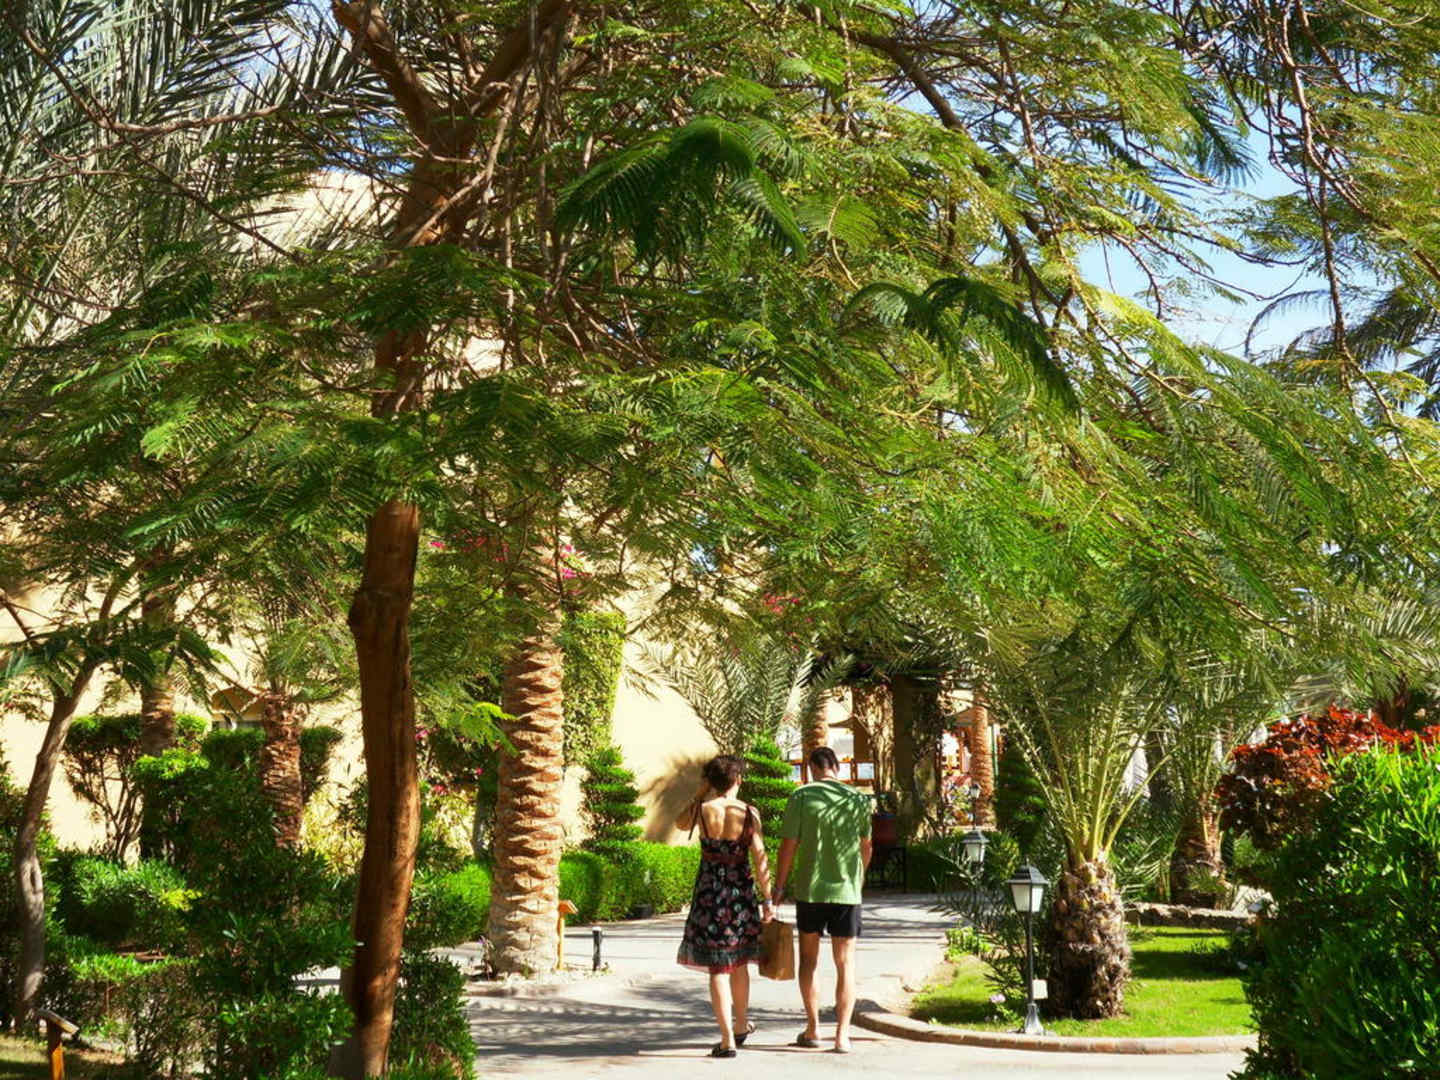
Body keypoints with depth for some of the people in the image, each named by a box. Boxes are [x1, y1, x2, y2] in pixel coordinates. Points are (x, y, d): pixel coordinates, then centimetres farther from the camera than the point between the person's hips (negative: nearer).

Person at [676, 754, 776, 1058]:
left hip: (710, 893, -2)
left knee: (718, 967, 2)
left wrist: (699, 795, 9)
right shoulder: (749, 813, -7)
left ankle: (728, 1040, 0)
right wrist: (768, 901, -1)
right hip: (741, 893, 2)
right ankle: (741, 1025, 37)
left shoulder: (701, 810, -8)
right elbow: (760, 860, -6)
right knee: (739, 961, 21)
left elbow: (681, 824, 15)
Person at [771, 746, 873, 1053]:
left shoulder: (801, 796, -6)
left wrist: (778, 887, 2)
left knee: (809, 959, 15)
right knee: (845, 963, 7)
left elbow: (789, 846, -8)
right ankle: (842, 1034, 3)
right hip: (847, 890, 1)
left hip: (810, 890, -1)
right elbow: (866, 847, 10)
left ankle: (813, 1028, 19)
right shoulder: (858, 799, 1)